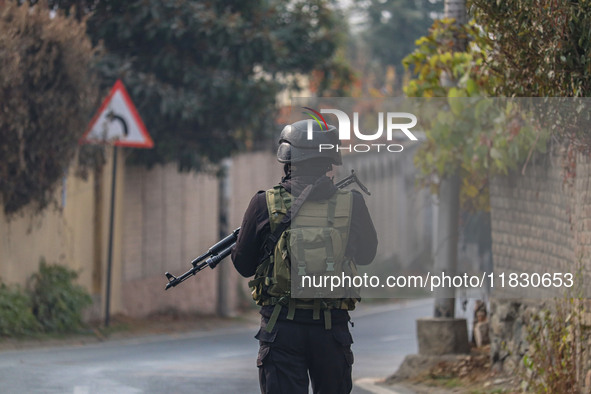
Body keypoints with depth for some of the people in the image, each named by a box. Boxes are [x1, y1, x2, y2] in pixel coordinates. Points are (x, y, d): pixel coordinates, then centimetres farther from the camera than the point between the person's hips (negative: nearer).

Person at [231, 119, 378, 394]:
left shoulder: (265, 205, -6)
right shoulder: (352, 203, -2)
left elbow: (244, 265, 5)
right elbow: (366, 254, 16)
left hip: (281, 328, -2)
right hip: (333, 329, 2)